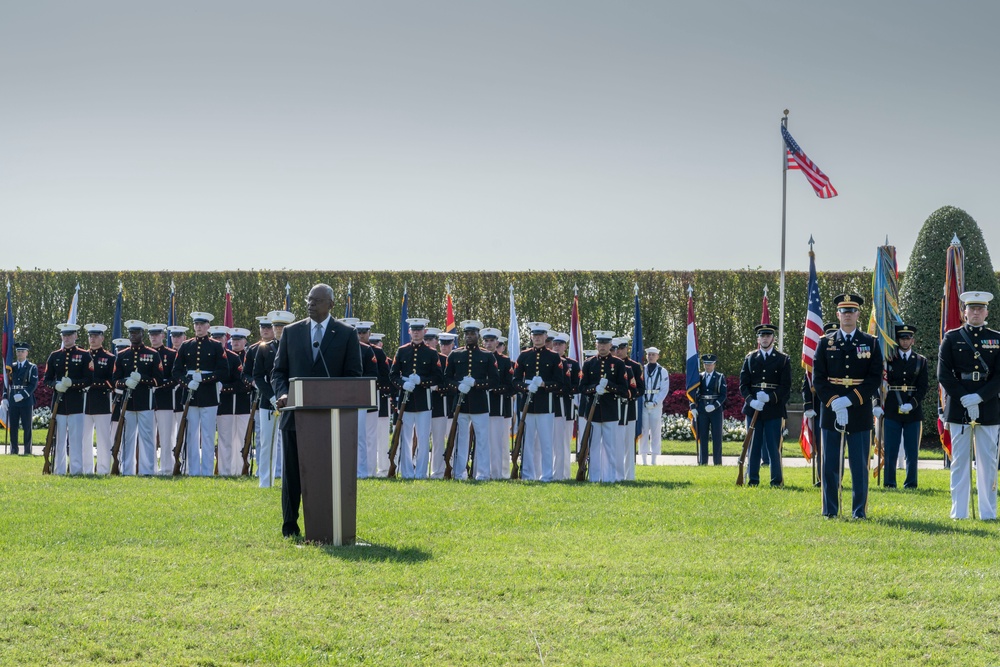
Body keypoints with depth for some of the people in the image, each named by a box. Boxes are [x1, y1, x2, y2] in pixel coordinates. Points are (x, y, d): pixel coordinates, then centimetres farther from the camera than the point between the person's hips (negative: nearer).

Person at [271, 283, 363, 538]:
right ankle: (289, 526, 9)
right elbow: (278, 371, 11)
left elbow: (353, 375, 2)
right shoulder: (291, 332, 10)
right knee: (292, 473, 3)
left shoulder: (346, 335, 4)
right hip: (295, 414, 2)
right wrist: (282, 394, -9)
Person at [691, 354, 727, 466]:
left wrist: (714, 406, -16)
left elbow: (723, 395, -3)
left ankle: (717, 461, 1)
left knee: (717, 436, -2)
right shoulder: (699, 377, 10)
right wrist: (693, 407, -1)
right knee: (702, 436, 2)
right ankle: (703, 461, 6)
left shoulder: (720, 377, 2)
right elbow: (693, 393, 11)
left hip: (716, 409, -2)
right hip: (702, 410, 2)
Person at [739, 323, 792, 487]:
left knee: (774, 446, -3)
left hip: (774, 410, -2)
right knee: (754, 445, 4)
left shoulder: (783, 359, 5)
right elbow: (743, 384, 7)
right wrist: (751, 400, -12)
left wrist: (770, 397, -16)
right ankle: (753, 479, 9)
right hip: (753, 410, 2)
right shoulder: (750, 358, 11)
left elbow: (786, 387, -1)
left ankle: (777, 480, 4)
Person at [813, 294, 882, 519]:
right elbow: (818, 378, 4)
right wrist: (834, 403, -11)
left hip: (860, 413, -1)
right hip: (831, 412, 1)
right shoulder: (826, 343, 8)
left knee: (860, 465, 0)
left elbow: (875, 379, -1)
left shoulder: (871, 343, 6)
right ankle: (830, 510, 9)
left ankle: (859, 511, 6)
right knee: (830, 464, 2)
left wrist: (850, 400, -13)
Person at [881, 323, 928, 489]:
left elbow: (923, 387, 3)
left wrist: (912, 404, -11)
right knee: (890, 450, -1)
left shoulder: (921, 361, 8)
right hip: (892, 411, -1)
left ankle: (910, 484, 10)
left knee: (912, 450, 3)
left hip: (913, 411, 1)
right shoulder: (889, 359, 6)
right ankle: (889, 483, 5)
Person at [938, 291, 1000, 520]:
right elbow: (944, 374, -1)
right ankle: (959, 512, 4)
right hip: (958, 409, 0)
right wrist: (964, 399, -12)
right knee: (959, 461, 1)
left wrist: (979, 397, -14)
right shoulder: (951, 338, 5)